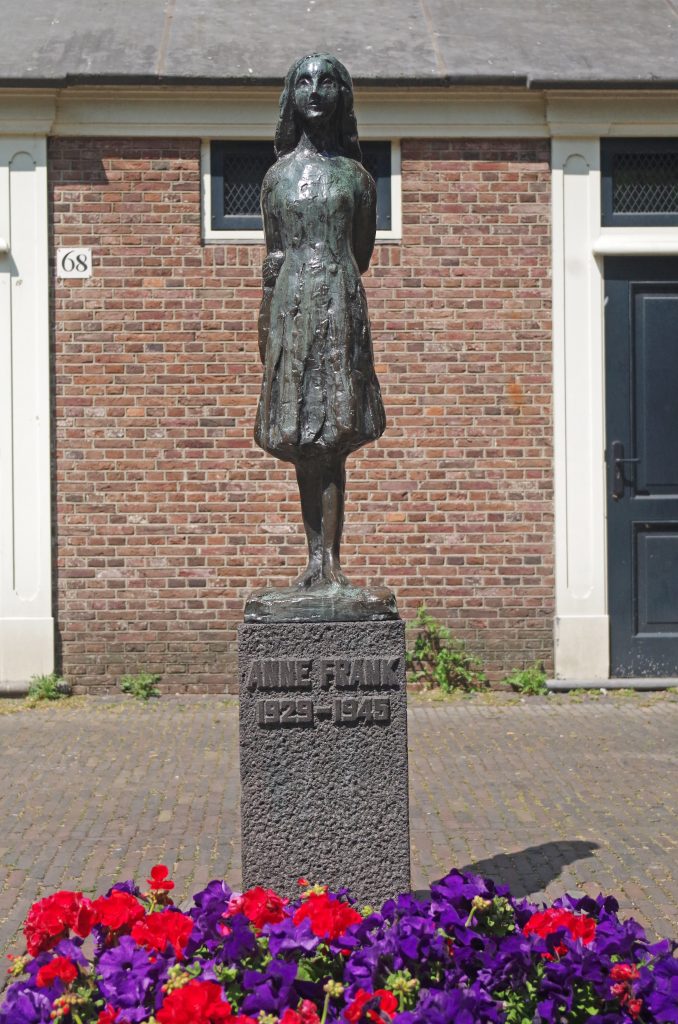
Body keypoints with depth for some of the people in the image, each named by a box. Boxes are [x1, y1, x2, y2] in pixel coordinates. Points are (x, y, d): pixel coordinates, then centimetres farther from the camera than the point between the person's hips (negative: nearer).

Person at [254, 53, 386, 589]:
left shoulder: (354, 175, 7)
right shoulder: (278, 176, 11)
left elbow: (360, 256, 14)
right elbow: (273, 258, 10)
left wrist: (329, 281, 11)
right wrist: (265, 329, 7)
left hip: (341, 305, -2)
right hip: (291, 308, 2)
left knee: (333, 435, -6)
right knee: (301, 444, 3)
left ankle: (330, 558, -5)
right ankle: (316, 555, 8)